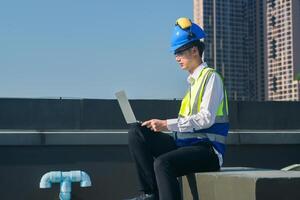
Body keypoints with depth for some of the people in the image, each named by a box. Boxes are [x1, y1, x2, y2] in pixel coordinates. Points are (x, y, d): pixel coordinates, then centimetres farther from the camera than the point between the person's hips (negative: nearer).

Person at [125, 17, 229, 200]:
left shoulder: (211, 77, -4)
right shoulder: (193, 81, 20)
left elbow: (206, 119, -16)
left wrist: (167, 124, -18)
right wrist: (161, 126, 3)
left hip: (207, 149, -8)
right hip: (186, 144, 8)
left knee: (163, 163, -34)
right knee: (136, 132, -5)